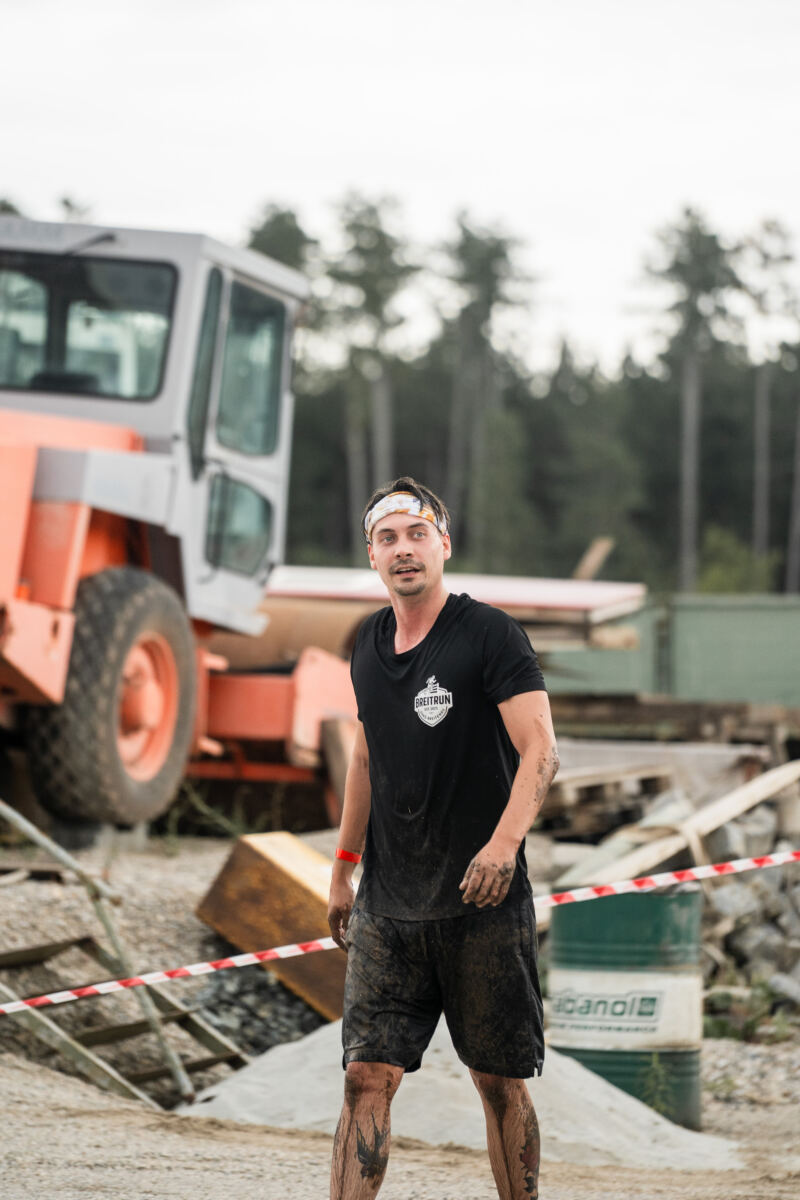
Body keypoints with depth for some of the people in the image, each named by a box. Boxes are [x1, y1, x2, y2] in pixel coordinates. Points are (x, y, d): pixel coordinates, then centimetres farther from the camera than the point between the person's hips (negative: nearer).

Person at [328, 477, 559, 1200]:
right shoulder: (370, 646, 12)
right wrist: (344, 868, 22)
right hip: (388, 904, 5)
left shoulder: (489, 634, -7)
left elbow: (540, 751, -15)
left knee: (500, 1081, 2)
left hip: (482, 903, -5)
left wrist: (505, 842, -30)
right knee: (367, 1077, -3)